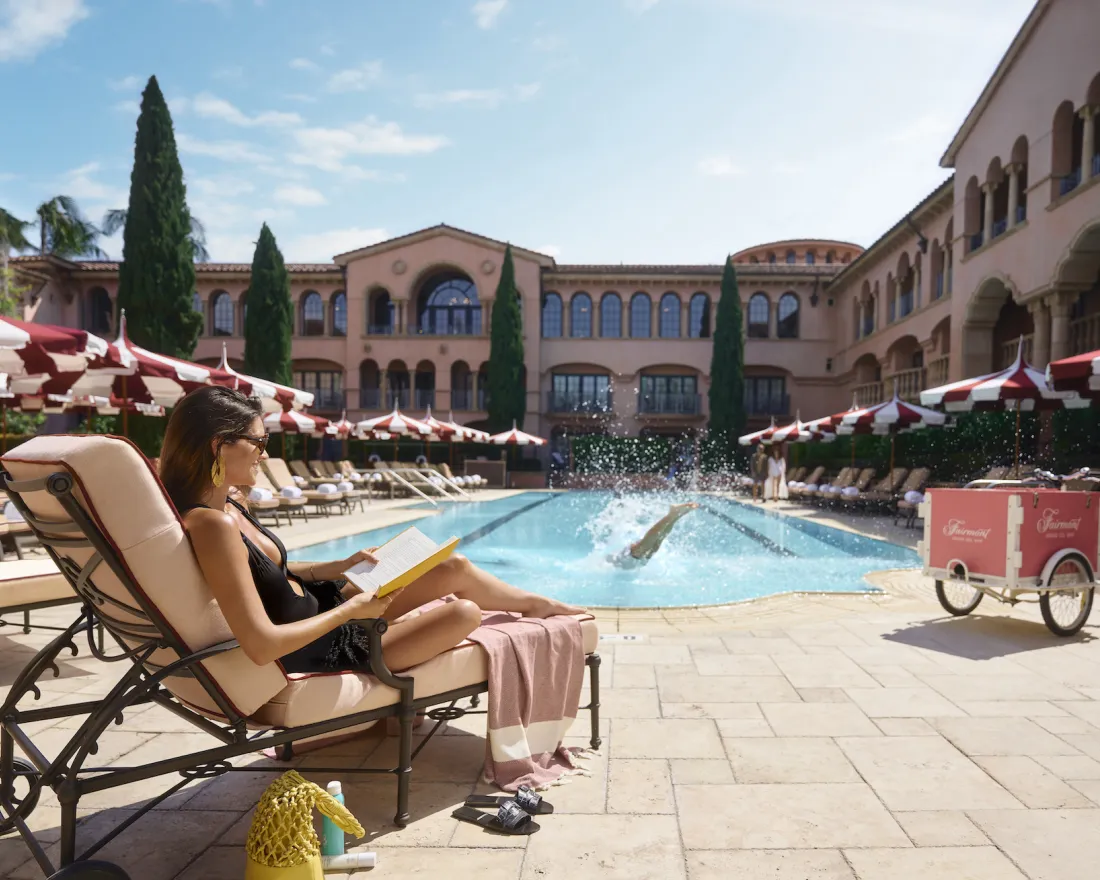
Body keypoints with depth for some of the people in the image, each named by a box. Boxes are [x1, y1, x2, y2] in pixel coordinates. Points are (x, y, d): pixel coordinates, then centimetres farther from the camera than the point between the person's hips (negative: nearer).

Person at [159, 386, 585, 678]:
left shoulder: (226, 507, -1)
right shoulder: (214, 525, -31)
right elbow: (262, 646, -33)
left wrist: (341, 566, 4)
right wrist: (353, 609, -24)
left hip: (317, 605, 9)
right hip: (313, 655, -9)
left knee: (455, 568, 8)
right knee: (464, 613, -9)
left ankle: (537, 604, 34)